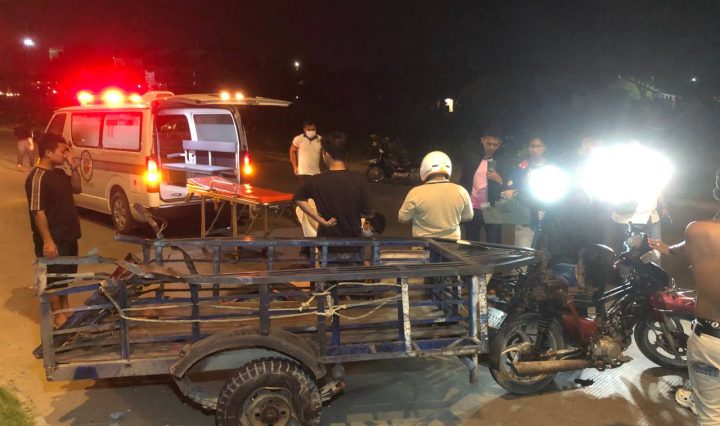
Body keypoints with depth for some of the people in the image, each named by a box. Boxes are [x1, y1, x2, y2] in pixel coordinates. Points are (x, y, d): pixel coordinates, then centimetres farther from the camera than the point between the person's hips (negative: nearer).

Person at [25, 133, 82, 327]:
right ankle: (58, 315, 16)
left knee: (67, 273, 20)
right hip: (53, 239, -9)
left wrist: (73, 168, 2)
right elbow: (38, 212, -23)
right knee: (54, 276, 4)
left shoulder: (59, 173, 7)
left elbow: (76, 189, 19)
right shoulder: (37, 178, -21)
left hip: (68, 235, 9)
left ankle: (65, 307, 36)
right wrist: (47, 241, -25)